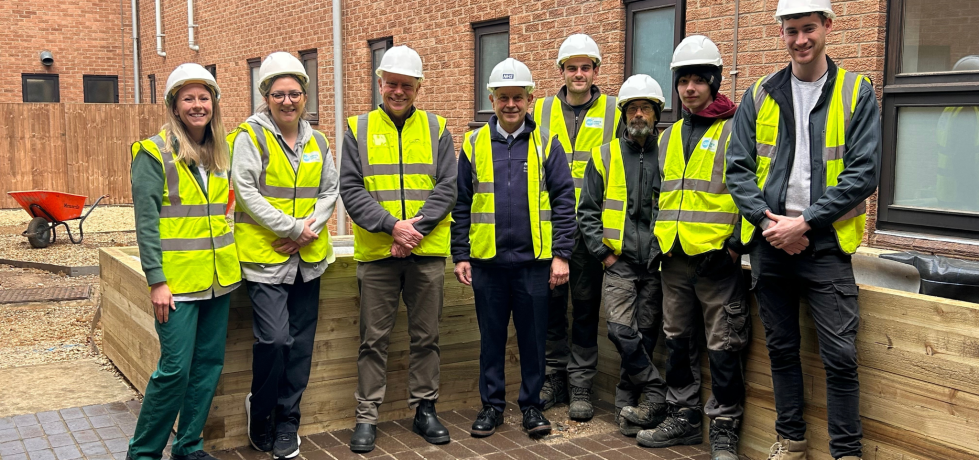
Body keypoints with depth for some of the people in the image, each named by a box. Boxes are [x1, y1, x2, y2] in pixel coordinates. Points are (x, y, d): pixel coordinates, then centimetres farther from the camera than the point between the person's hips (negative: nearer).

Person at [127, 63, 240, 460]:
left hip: (218, 277, 6)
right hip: (178, 281, -6)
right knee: (175, 368, -6)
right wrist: (156, 281, -14)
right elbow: (146, 222, -10)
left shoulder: (220, 152, 11)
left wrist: (230, 256, 10)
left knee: (209, 364, 10)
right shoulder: (155, 153, -7)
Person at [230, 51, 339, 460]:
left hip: (308, 257, 5)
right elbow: (246, 192, -12)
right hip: (266, 255, -5)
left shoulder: (317, 141, 11)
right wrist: (292, 227, -15)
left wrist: (311, 227, -7)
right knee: (274, 340, -13)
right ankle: (260, 416, 12)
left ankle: (286, 423, 22)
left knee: (300, 344, 8)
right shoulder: (251, 136, -5)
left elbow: (329, 191, 11)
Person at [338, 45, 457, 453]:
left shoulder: (436, 129, 7)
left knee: (426, 336, 10)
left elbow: (447, 187, 0)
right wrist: (392, 226, -16)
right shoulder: (359, 129, 4)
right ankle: (366, 416, 16)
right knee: (374, 339, 5)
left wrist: (415, 228, -13)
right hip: (376, 252, -1)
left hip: (427, 251, 1)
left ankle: (424, 409, 23)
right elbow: (351, 188, -4)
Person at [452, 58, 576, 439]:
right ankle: (492, 404, 23)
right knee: (491, 336, 10)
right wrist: (460, 256, 2)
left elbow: (563, 201, 0)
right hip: (487, 261, 1)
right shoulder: (473, 144, 5)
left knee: (533, 336, 8)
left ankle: (531, 404, 22)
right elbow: (461, 204, 6)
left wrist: (561, 254, -5)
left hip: (534, 260, -1)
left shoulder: (546, 144, 2)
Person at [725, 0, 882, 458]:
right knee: (781, 349, 12)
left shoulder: (856, 93, 1)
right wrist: (767, 221, -10)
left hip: (825, 243, -3)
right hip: (770, 243, 3)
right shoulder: (759, 96, 8)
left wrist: (805, 222, -14)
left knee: (840, 355, -4)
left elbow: (864, 172, -6)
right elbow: (738, 168, 5)